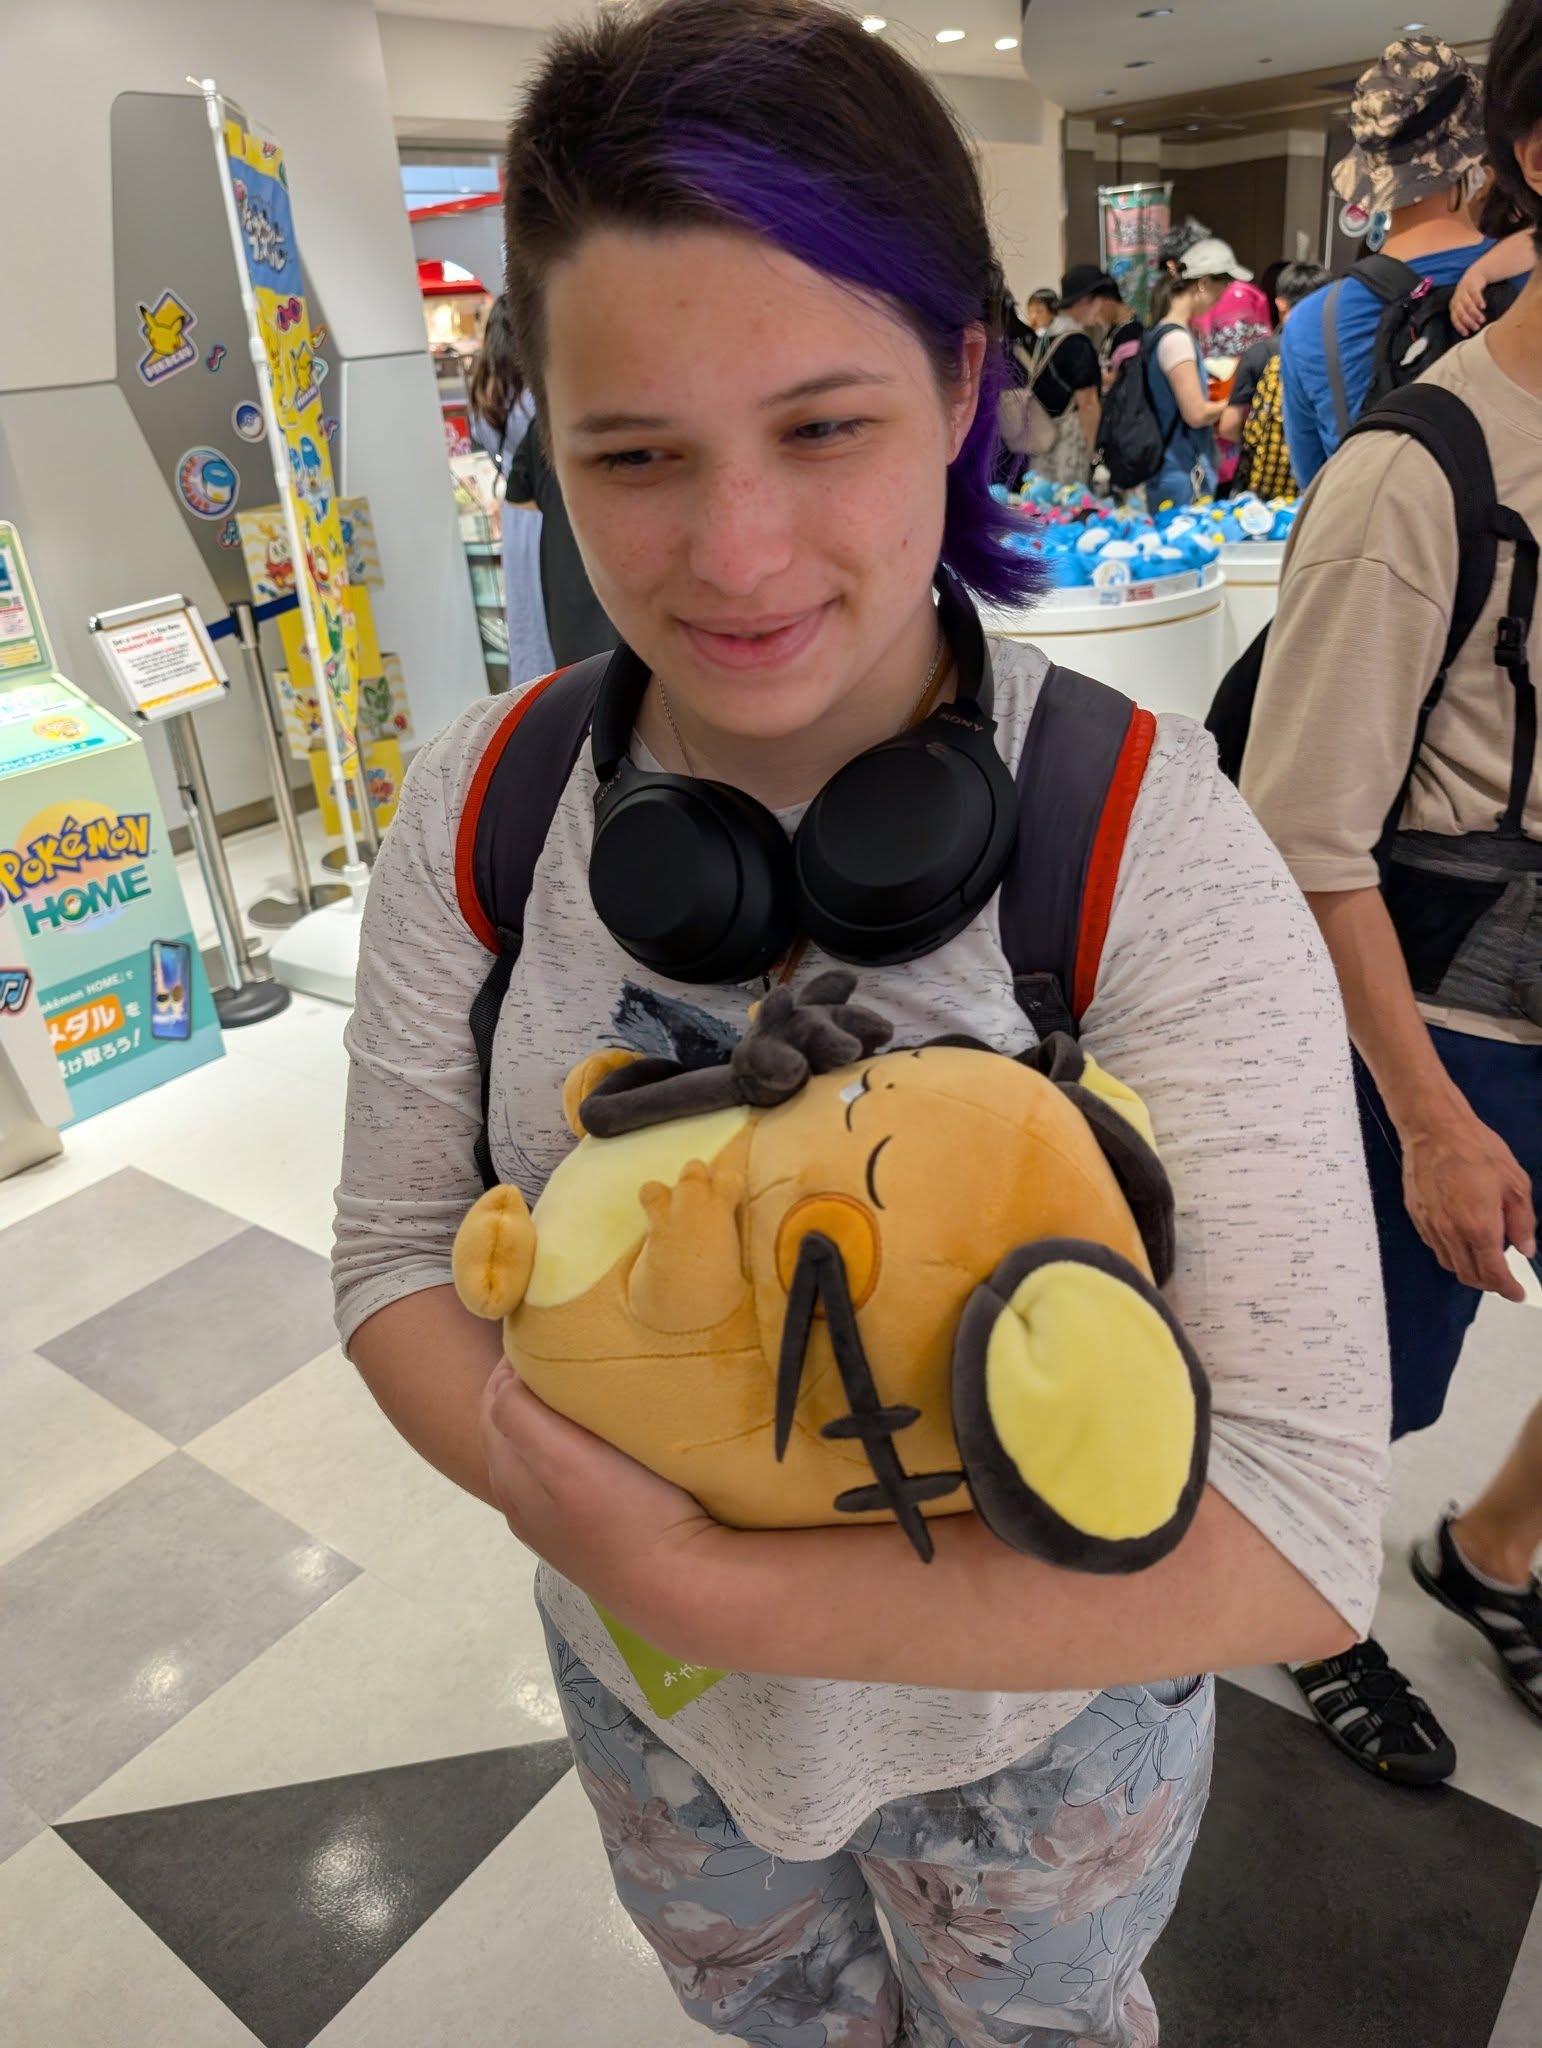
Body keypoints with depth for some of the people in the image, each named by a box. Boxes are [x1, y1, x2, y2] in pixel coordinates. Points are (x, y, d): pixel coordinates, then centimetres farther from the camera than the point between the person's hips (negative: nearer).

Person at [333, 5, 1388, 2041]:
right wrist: (599, 1525, -28)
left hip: (1041, 1721, -2)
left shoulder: (1152, 847, -29)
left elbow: (1304, 1525, -30)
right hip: (645, 1700, 3)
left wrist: (707, 1583, -34)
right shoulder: (484, 808, -17)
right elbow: (397, 1255, -9)